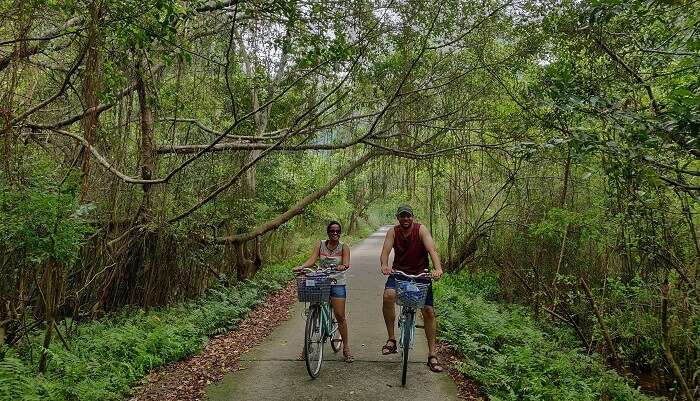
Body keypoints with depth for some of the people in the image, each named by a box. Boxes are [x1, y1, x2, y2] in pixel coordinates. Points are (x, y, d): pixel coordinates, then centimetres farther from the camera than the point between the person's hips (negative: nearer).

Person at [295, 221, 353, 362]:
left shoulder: (344, 247, 2)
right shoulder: (320, 245, 5)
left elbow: (346, 262, -14)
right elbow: (312, 259, -8)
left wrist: (343, 266, -38)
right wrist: (301, 266, -27)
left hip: (338, 283, -1)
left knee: (340, 316, -3)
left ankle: (346, 347, 11)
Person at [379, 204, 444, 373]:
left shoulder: (421, 230, -12)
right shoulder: (393, 232, -6)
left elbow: (432, 249, -25)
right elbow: (385, 250, -20)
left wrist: (438, 268, -44)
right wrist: (384, 265, -43)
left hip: (420, 274, 0)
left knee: (428, 311, -4)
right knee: (388, 295, -29)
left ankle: (432, 355, 11)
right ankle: (391, 339, -12)